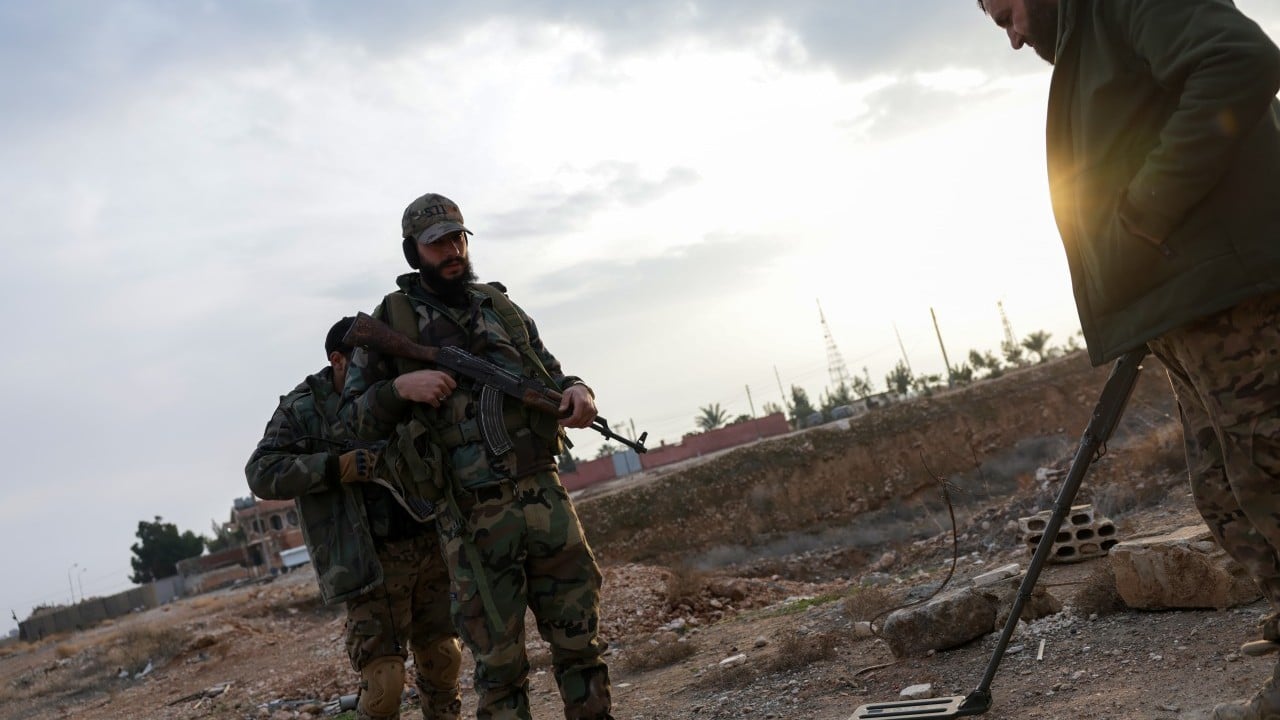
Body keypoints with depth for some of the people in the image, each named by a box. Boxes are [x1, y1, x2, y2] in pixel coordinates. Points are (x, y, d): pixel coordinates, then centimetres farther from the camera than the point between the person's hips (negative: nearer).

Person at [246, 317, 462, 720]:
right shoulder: (302, 409, -2)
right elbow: (261, 474, -10)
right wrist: (334, 467, -22)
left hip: (431, 546, 5)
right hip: (372, 562, -5)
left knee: (443, 660, 12)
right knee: (383, 680, -9)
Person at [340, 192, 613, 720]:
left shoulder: (500, 306, 15)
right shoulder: (390, 321, 4)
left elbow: (550, 375, 20)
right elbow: (356, 415, 5)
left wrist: (576, 391, -3)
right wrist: (400, 387, -15)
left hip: (544, 494, 3)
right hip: (474, 518, -3)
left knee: (581, 642, 7)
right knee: (499, 668, 4)